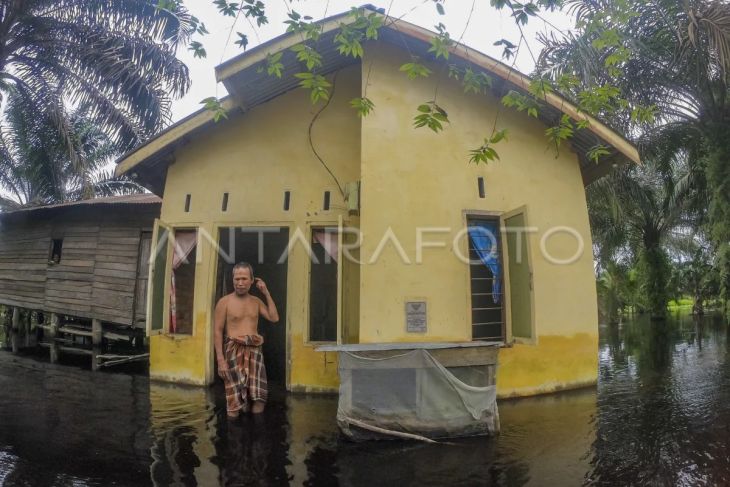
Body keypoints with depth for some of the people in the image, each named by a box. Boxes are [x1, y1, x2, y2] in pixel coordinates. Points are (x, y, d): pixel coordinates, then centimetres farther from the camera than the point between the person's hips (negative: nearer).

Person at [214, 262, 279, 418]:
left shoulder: (256, 301, 13)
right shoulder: (224, 302, -1)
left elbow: (274, 318, 3)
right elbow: (217, 331, -3)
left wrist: (266, 293, 4)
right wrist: (220, 359, -12)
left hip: (255, 351, 4)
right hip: (234, 351, -4)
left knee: (258, 399, 1)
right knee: (234, 405, -2)